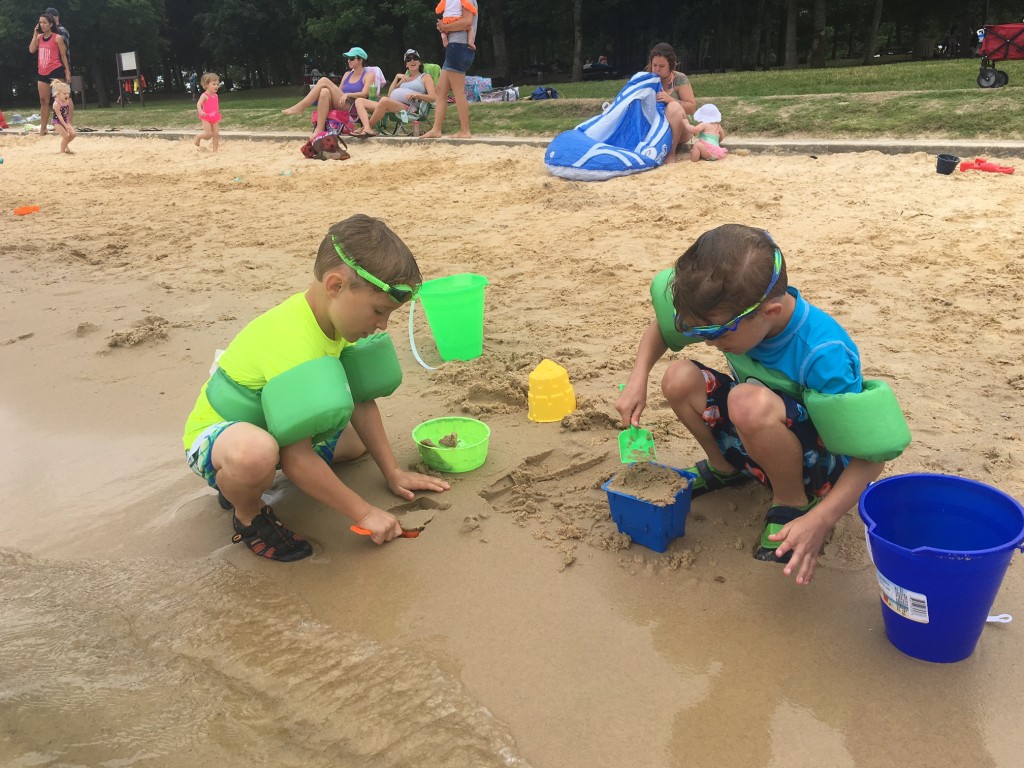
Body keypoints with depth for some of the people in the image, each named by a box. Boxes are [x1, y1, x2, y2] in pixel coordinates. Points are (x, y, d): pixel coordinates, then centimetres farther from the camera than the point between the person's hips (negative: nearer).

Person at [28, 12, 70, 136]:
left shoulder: (57, 38, -3)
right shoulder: (39, 37, 12)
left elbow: (63, 56, -2)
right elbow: (31, 50, 0)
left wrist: (67, 72, -7)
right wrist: (35, 34, 0)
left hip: (56, 71, -6)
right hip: (42, 73, 6)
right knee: (43, 101, 8)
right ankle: (42, 129, 13)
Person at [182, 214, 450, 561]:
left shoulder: (331, 313, -10)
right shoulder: (293, 346, -37)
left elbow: (361, 402, -1)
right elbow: (297, 460, -34)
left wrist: (393, 473, 2)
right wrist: (364, 513, -25)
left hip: (271, 428, 9)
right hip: (216, 435, -9)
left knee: (357, 442, 17)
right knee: (255, 451, -43)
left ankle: (239, 484, 16)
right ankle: (247, 515, -6)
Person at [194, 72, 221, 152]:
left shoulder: (216, 96, 9)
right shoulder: (204, 95, -14)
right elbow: (198, 104, -25)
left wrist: (218, 116, 24)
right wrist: (200, 111, -44)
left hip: (215, 118, 7)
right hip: (206, 118, -7)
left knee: (216, 134, 1)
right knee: (208, 134, -13)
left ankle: (215, 150, 7)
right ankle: (198, 137, 16)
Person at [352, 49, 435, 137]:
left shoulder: (425, 77, 17)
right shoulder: (405, 78, 34)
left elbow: (432, 98, 1)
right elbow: (389, 94, 24)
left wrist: (416, 95, -16)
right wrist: (397, 77, 16)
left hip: (407, 107, -7)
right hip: (391, 105, 8)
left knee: (385, 100, -40)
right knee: (359, 101, -7)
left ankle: (364, 128, -29)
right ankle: (368, 129, -34)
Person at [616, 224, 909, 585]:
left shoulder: (823, 357, -35)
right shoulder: (731, 310, -18)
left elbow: (871, 455, -28)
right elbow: (661, 324, 2)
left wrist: (819, 521, -38)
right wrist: (638, 379, -14)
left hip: (819, 465, -6)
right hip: (760, 439, 6)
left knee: (750, 402, -37)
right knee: (680, 378, -16)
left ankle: (794, 503, -10)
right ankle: (726, 468, 11)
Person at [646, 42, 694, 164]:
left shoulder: (679, 79, -6)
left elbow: (691, 107, -12)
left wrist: (670, 99, -26)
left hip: (677, 131, -2)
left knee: (674, 107, -34)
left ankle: (671, 152, -25)